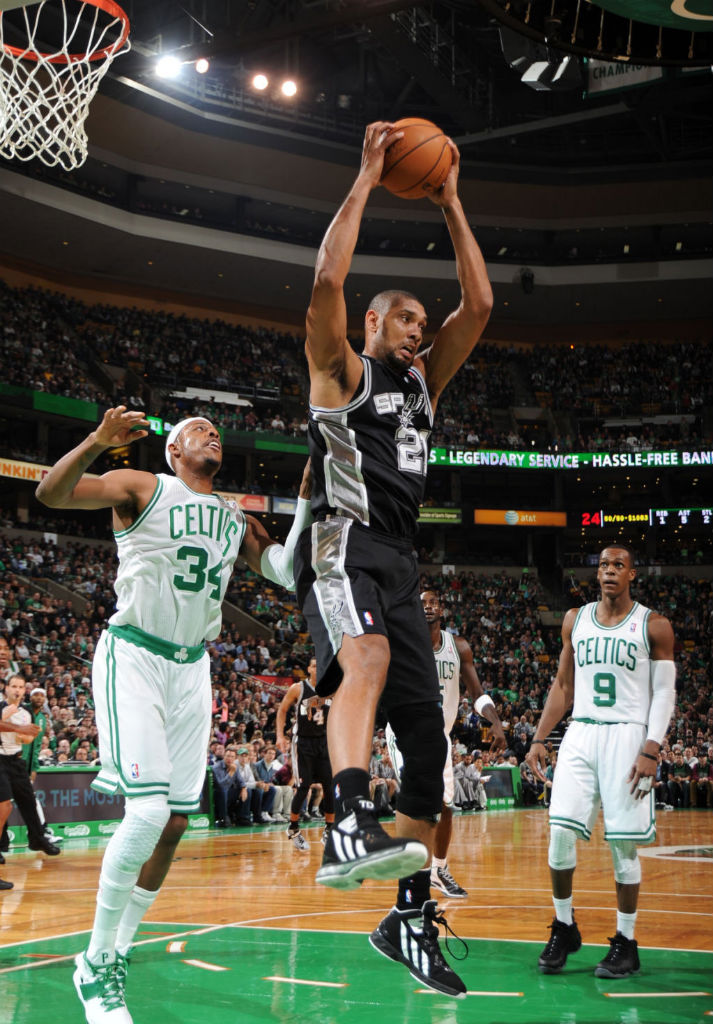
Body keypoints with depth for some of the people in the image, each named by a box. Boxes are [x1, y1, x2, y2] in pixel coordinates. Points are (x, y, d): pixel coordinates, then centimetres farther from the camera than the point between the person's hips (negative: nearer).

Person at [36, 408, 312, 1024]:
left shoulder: (236, 518, 16)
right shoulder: (144, 488, -2)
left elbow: (287, 572, 12)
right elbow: (51, 494, -14)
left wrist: (306, 498, 7)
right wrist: (99, 441, -32)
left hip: (192, 669, 6)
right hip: (133, 657, -6)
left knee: (175, 823, 6)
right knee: (148, 812, -19)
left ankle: (119, 955, 22)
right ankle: (95, 960, -3)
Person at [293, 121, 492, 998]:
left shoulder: (423, 382, 24)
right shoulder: (340, 370, 8)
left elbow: (478, 303, 18)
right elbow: (327, 281, -9)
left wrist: (449, 203, 19)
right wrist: (366, 180, -1)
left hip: (398, 559, 7)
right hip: (343, 543, -7)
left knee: (426, 734, 2)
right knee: (368, 660, -38)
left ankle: (410, 918, 10)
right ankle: (350, 828, -57)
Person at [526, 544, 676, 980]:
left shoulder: (654, 626, 0)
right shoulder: (575, 620, 11)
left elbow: (665, 693, -2)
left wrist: (651, 750, -14)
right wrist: (539, 739, 8)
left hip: (628, 737, -3)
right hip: (581, 735, 3)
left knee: (624, 844, -1)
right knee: (561, 832, -7)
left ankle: (626, 944, 11)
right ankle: (564, 929, 11)